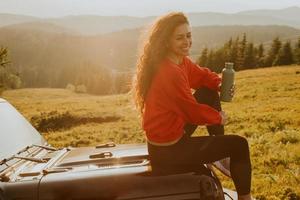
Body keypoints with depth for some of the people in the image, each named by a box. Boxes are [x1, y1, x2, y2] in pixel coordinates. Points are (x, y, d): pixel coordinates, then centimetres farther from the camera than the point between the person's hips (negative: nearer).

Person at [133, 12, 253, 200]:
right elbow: (193, 111, -20)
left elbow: (202, 75, 13)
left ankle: (220, 148, 24)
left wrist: (221, 84, -9)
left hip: (172, 133, 9)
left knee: (209, 93, 14)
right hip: (168, 151, -9)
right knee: (239, 145, 1)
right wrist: (219, 118, -1)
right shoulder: (169, 72, -29)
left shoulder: (181, 61, 0)